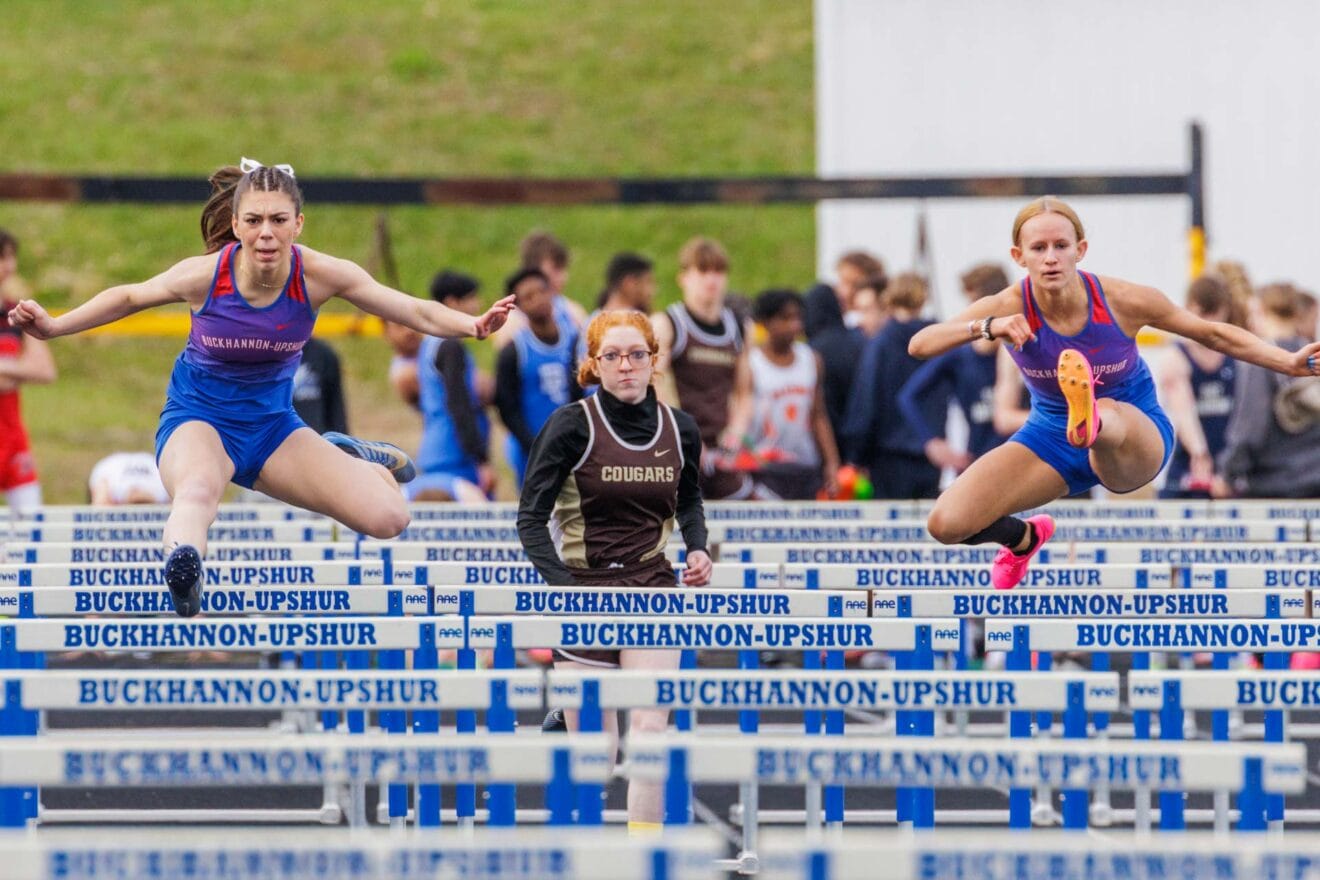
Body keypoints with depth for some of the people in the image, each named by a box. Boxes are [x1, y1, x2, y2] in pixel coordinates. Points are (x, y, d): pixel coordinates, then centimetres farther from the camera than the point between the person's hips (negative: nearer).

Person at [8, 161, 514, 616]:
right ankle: (181, 562, -71)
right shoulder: (205, 275, -21)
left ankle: (342, 456, 26)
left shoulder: (320, 275, -19)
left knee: (387, 518, -8)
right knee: (198, 489, -42)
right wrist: (52, 327, -7)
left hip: (272, 422, 3)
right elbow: (129, 297, -1)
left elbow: (413, 311, -17)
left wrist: (472, 326, -35)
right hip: (197, 416, -3)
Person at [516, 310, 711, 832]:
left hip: (653, 590, 2)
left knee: (650, 725, -15)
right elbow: (531, 519, -7)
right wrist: (562, 584, -20)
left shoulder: (679, 430, 4)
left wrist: (697, 548, 5)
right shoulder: (572, 426, -8)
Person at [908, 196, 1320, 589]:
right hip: (1051, 435, 3)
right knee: (946, 524, -12)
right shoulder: (1009, 308, -18)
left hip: (1136, 435, -3)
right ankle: (1024, 538, 23)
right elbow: (919, 345, -29)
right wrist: (985, 328, -46)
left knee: (1109, 411, -41)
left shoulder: (1123, 301, -19)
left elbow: (1213, 333, -5)